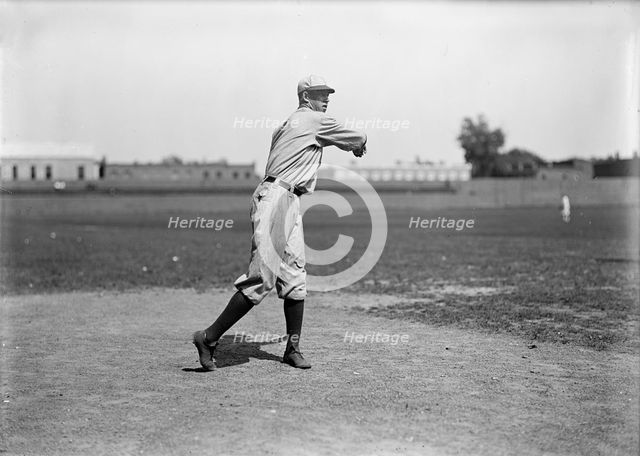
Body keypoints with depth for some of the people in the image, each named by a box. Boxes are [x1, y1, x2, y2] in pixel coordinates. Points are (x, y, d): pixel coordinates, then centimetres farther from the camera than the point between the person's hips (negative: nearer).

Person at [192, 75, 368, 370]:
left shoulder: (287, 125, 25)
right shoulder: (315, 120, 0)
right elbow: (357, 139, 10)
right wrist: (359, 144, 35)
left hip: (289, 203, 10)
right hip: (276, 198, -10)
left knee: (295, 277, 7)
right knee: (261, 278, -12)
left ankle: (293, 349, 12)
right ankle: (209, 338, -8)